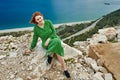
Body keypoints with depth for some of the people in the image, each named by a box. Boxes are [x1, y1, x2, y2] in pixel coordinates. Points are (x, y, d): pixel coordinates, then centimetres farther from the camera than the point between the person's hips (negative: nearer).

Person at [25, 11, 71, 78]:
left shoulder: (48, 22, -7)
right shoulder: (36, 28, -5)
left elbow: (54, 32, -6)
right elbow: (35, 39, 6)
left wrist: (49, 39, -21)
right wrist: (31, 49, 11)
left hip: (55, 38, 2)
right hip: (46, 44, -1)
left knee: (56, 42, -38)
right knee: (57, 50, -34)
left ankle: (50, 54, -16)